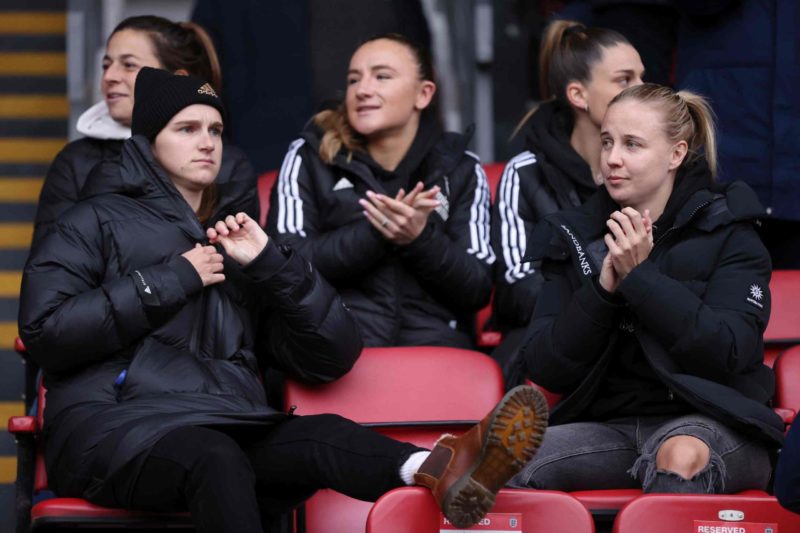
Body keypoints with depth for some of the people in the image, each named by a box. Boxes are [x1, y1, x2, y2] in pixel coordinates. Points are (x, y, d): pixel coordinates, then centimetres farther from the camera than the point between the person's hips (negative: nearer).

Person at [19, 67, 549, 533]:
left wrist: (270, 262, 3)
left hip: (230, 428, 4)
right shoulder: (100, 220, 17)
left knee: (325, 435, -31)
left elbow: (333, 356, 16)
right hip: (116, 426, -3)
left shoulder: (235, 237, 28)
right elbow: (45, 330, -2)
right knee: (215, 458, -39)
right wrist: (172, 280, 0)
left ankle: (438, 470, -61)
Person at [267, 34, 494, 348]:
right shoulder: (309, 158, 9)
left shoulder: (461, 170, 14)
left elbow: (478, 290, 6)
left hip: (432, 337, 2)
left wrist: (420, 238, -11)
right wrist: (377, 232, -14)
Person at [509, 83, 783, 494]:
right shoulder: (575, 235, 12)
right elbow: (544, 369, 4)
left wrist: (640, 276, -15)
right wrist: (603, 289, -11)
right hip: (608, 425, 3)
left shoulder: (726, 232, 2)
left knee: (681, 455, -39)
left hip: (708, 419, -2)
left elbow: (729, 354, -11)